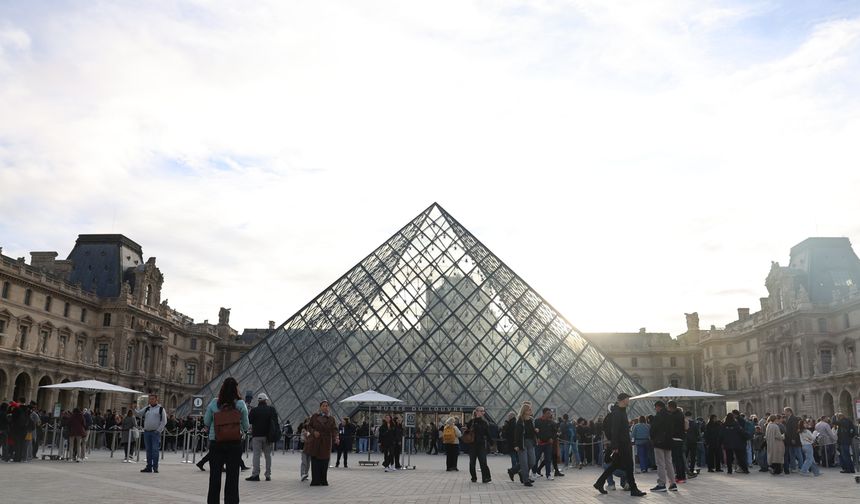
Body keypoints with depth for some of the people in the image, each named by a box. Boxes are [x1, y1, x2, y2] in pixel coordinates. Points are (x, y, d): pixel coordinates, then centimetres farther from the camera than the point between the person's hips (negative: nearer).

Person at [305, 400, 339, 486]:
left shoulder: (331, 419, 2)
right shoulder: (314, 416, 2)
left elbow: (334, 429, -7)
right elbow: (309, 426, 7)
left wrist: (335, 439, -25)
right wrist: (313, 431, -13)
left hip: (326, 443, 0)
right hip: (315, 442, 0)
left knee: (324, 462, 2)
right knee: (315, 462, 0)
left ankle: (323, 481, 14)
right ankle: (315, 481, 6)